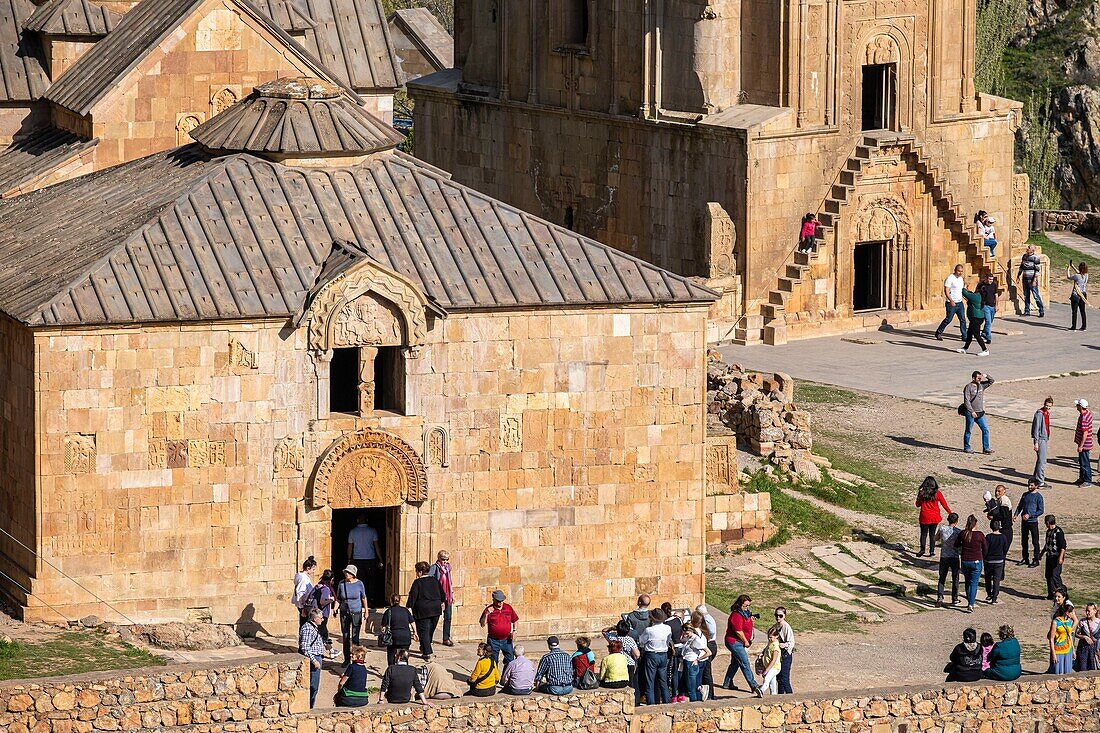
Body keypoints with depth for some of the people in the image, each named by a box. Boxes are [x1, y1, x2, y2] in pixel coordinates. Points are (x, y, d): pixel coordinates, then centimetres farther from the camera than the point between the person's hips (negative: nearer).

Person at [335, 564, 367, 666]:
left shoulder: (359, 584, -5)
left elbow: (364, 598, 6)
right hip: (344, 613, 2)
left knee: (355, 637, -4)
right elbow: (338, 599, 8)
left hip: (356, 612, -2)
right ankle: (346, 660, 14)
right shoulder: (341, 584, -1)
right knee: (345, 637, 5)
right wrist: (336, 607, -10)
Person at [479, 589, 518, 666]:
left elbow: (515, 620, 16)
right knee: (493, 663, 3)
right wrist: (486, 614, -21)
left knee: (510, 660, 3)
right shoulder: (489, 609, -5)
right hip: (493, 640, -2)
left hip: (506, 640, 2)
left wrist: (514, 631, 1)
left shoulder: (508, 608, 3)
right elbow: (482, 625, -7)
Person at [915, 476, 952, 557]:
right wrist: (950, 513, 12)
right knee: (932, 534, 12)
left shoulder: (921, 493, -10)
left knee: (923, 534, 13)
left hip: (924, 517, -1)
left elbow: (918, 505, -2)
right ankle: (932, 551, 14)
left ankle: (922, 549, 6)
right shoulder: (937, 493, -9)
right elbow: (944, 504, 1)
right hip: (935, 518, 1)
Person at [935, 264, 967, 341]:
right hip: (951, 303, -7)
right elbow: (946, 291, -18)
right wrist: (951, 300, -27)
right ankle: (938, 333, 11)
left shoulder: (960, 278, 12)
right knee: (948, 319, -2)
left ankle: (964, 335, 6)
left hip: (960, 303, 7)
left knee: (963, 319, 2)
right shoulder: (950, 278, -12)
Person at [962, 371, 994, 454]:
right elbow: (966, 401, -15)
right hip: (971, 413, -6)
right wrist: (972, 411, -19)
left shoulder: (981, 385, 9)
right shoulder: (968, 387, -10)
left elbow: (991, 381, 15)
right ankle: (967, 447, 17)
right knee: (969, 431, 5)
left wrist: (985, 376, -4)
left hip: (980, 413, 6)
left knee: (985, 430, 2)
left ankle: (986, 448, 7)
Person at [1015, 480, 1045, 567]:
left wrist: (1029, 515, -17)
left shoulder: (1038, 496, -7)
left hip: (1033, 521, -6)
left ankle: (1036, 560, 5)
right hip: (1024, 521, 6)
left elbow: (1041, 510, -9)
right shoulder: (1025, 494, 11)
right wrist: (1015, 514, 0)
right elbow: (1020, 506, 17)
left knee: (1035, 542, -1)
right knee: (1024, 541, 12)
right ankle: (1025, 559, 23)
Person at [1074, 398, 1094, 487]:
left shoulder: (1083, 418, -27)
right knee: (1081, 462, 21)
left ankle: (1088, 482, 5)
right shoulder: (1088, 412, 2)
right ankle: (1082, 478, 33)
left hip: (1084, 444, -10)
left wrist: (1081, 446, -24)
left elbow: (1085, 433, -27)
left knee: (1085, 463, -2)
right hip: (1083, 443, 10)